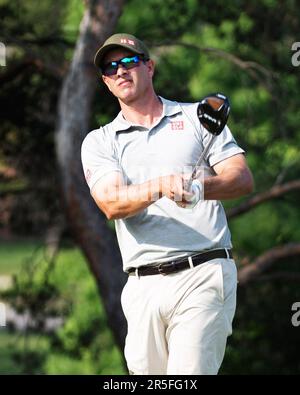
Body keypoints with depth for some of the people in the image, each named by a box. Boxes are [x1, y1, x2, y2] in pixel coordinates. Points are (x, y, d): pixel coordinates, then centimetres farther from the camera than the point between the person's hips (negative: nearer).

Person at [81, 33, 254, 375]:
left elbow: (242, 179, 3)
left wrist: (201, 186, -20)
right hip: (143, 285, 2)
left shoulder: (197, 117, 15)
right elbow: (111, 204, -4)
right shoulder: (98, 142, 15)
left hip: (204, 273, -2)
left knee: (189, 373, -16)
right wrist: (161, 186, -24)